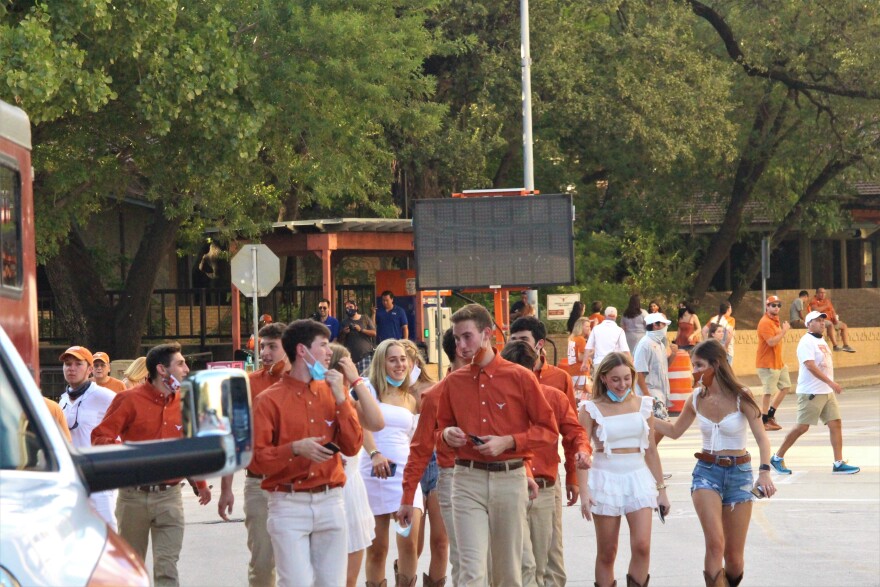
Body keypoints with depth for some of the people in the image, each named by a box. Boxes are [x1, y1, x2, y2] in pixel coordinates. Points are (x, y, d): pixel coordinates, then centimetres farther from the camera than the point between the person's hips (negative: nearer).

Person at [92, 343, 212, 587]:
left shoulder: (183, 403, 8)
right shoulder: (129, 400, -4)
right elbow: (100, 437, -8)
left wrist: (201, 484, 24)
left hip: (169, 496, 2)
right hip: (134, 496, -2)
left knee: (167, 566, -7)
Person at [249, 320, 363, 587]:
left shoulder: (332, 392, 11)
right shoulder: (270, 400, -2)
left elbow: (352, 446, 3)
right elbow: (256, 459, -6)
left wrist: (340, 398, -3)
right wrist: (294, 449, -21)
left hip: (330, 502, 4)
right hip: (289, 505, -4)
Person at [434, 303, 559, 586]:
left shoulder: (520, 377, -2)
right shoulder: (453, 382, 7)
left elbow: (549, 430, 0)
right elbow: (444, 425, 23)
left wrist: (508, 442, -13)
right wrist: (447, 434, 0)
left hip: (509, 478, -1)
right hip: (467, 479, 1)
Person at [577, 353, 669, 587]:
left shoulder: (642, 405, 7)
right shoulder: (591, 409, -2)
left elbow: (651, 451, 13)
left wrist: (661, 489, 14)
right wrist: (584, 492, -17)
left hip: (638, 479, 2)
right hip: (605, 480, -2)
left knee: (642, 546, -13)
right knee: (606, 553, 3)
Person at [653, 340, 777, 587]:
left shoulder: (740, 396, -9)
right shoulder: (697, 398, 2)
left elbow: (762, 438, -13)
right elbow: (674, 431, 19)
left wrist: (764, 472, -27)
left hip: (738, 474, -2)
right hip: (706, 472, 2)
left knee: (734, 555, 4)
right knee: (715, 543, -21)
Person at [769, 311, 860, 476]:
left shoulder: (821, 341, 17)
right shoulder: (807, 342, -13)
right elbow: (810, 366, -24)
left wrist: (832, 387, 20)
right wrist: (830, 382, -29)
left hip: (827, 392, 9)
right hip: (811, 393, -9)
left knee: (835, 424, 0)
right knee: (802, 427, -6)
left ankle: (839, 463, 0)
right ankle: (777, 458, 6)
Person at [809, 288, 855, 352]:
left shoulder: (827, 300, 20)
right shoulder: (814, 301, -1)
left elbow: (832, 311, 18)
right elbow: (816, 310, -20)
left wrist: (835, 318, 0)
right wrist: (825, 306, -12)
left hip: (830, 320, 8)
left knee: (844, 326, -1)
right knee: (830, 325, -36)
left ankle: (846, 345, -7)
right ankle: (835, 345, -42)